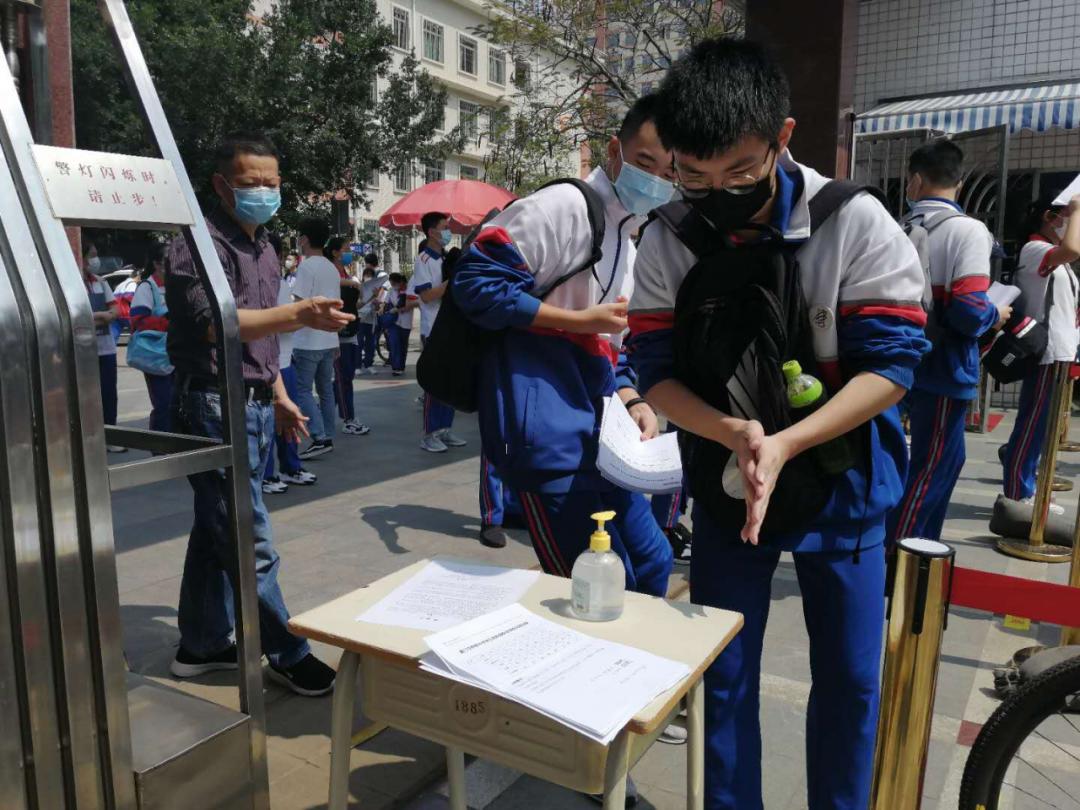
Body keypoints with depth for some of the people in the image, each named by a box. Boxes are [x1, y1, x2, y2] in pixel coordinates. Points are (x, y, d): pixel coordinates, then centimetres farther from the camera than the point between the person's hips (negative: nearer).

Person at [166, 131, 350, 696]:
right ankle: (287, 655, 8)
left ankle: (201, 645, 27)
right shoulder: (201, 242, -12)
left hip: (254, 405, 9)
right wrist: (299, 315, -39)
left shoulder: (263, 247, 17)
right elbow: (214, 324, -27)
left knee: (216, 530, 15)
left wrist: (278, 396, 22)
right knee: (250, 541, -3)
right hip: (215, 405, -9)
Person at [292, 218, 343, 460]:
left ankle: (319, 438, -8)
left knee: (303, 390, -2)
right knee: (326, 390, 11)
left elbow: (300, 305, -19)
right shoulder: (332, 268, 13)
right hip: (329, 340, 8)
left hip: (308, 341, -8)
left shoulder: (306, 266, -12)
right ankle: (328, 438, 14)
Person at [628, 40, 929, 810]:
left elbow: (889, 365, -17)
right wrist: (736, 435, -27)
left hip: (840, 484, -1)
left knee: (849, 681, 11)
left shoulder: (855, 223, -18)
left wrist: (785, 445, -30)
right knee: (725, 678, 11)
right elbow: (658, 372, -8)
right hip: (724, 485, 2)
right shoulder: (665, 242, -11)